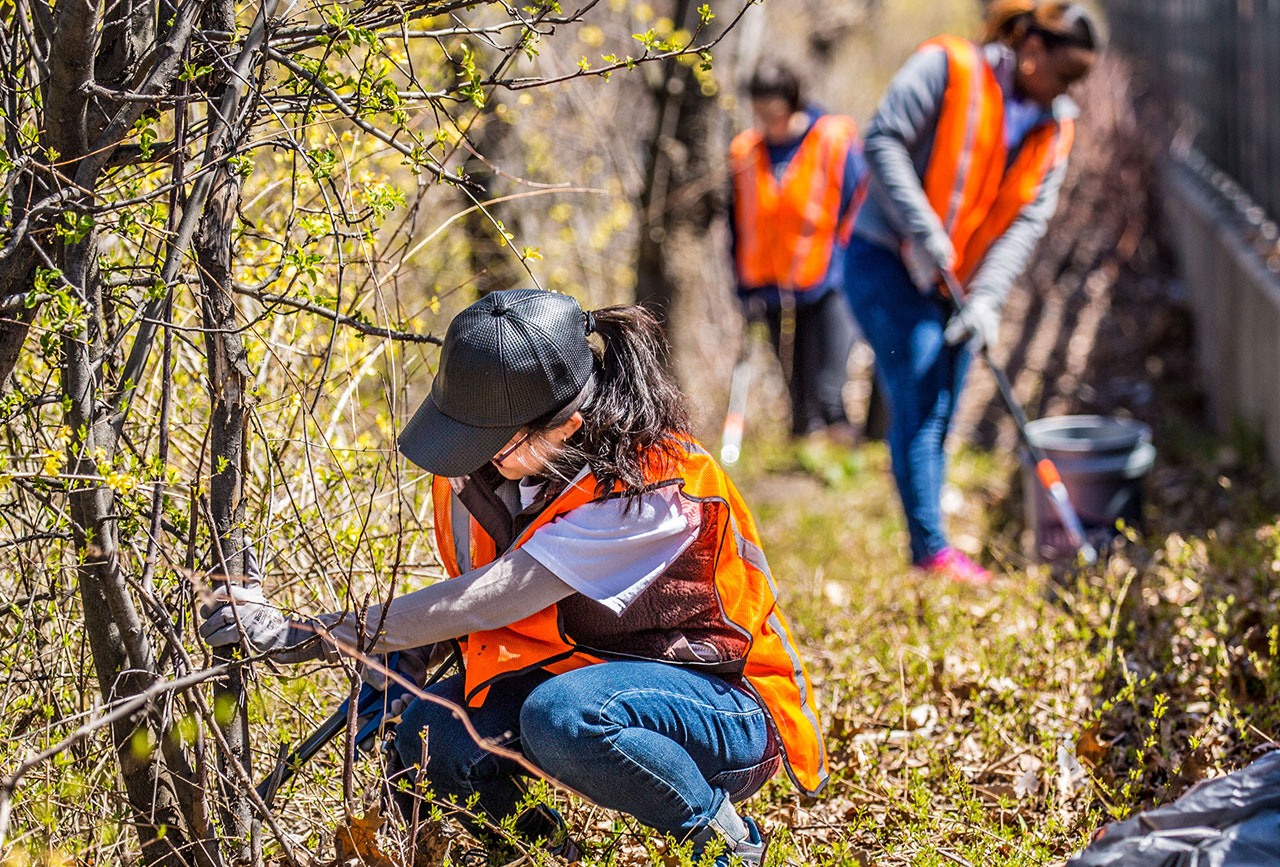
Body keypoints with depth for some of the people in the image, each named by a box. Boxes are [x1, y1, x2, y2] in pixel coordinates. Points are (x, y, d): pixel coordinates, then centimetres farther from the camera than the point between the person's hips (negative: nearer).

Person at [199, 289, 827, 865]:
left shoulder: (654, 492, -29)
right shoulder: (520, 459, -6)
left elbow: (489, 599, -31)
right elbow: (479, 591, 12)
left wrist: (305, 636, -31)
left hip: (728, 706, -6)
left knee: (562, 716, -38)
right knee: (427, 742, -20)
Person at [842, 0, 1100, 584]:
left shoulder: (1056, 126, 6)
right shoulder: (947, 68, -11)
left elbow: (1029, 219, 0)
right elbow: (883, 140, -16)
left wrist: (986, 295, -12)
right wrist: (924, 230, -22)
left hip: (955, 284, 6)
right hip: (889, 266, -6)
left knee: (937, 418, 8)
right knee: (918, 407, -11)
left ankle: (927, 554, 15)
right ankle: (931, 549, -8)